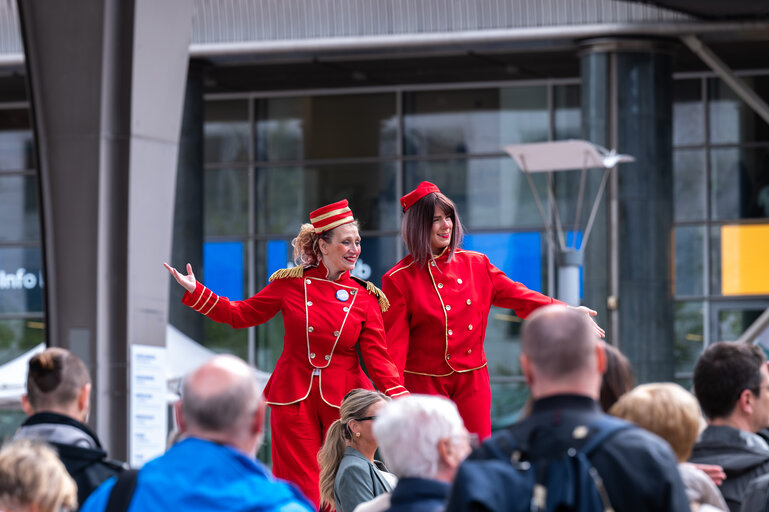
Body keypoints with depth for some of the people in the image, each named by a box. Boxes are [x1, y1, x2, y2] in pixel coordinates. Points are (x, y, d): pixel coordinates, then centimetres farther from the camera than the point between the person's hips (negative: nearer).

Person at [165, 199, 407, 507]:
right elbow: (241, 314, 9)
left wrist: (400, 400, -17)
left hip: (342, 400, 0)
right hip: (294, 399, 0)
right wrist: (195, 292, 2)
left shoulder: (365, 297, 1)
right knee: (302, 490, 1)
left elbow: (377, 357, -3)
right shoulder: (291, 284, 1)